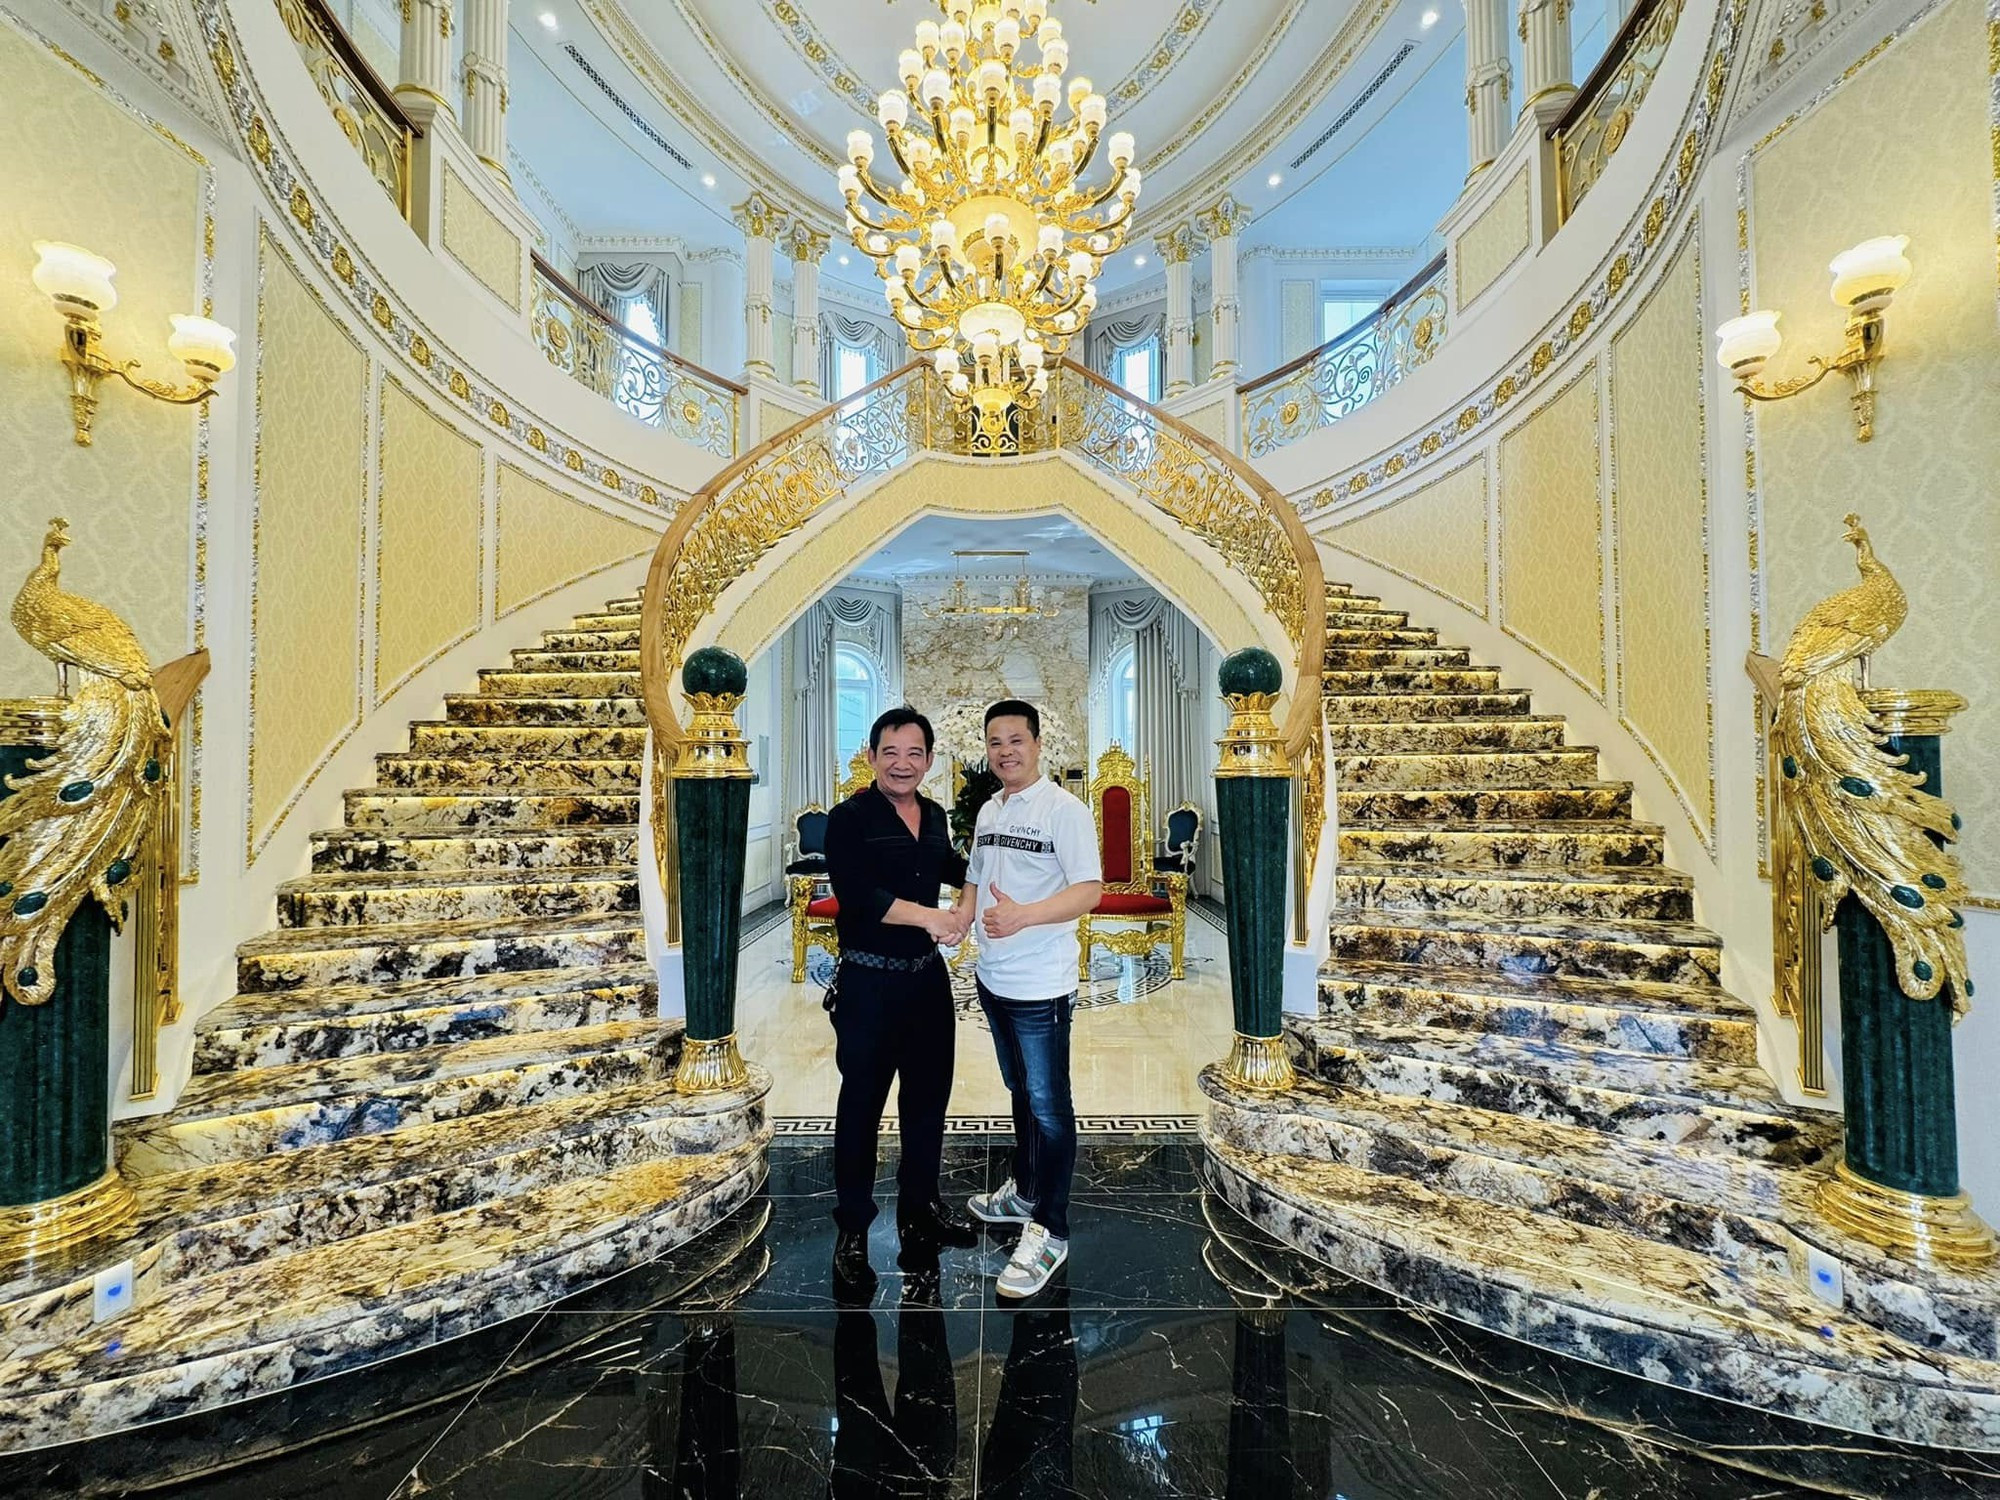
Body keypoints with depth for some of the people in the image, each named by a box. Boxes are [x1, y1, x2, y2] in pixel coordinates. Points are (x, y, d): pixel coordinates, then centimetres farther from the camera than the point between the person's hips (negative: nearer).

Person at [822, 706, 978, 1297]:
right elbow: (856, 895, -25)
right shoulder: (850, 818, -13)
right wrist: (929, 916, -27)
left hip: (928, 977, 6)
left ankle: (919, 1210, 41)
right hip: (869, 984, -6)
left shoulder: (933, 815, 6)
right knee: (861, 1104, 9)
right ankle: (852, 1231, 29)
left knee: (929, 1096, 19)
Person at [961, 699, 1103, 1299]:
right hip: (992, 979, 7)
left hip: (1041, 987, -7)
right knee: (1019, 1091, 23)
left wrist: (1023, 916, -34)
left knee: (1048, 1105, 5)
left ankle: (1050, 1230, 20)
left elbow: (1090, 890, -22)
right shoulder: (988, 811, 9)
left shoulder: (1064, 809, -15)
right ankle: (1024, 1190, 42)